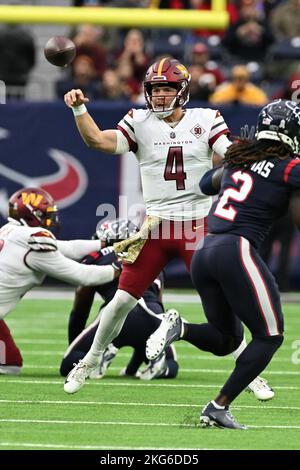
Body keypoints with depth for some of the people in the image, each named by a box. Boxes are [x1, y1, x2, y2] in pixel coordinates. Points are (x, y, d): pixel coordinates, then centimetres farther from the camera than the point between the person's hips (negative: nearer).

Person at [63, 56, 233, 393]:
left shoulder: (205, 120, 2)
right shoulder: (140, 123, 3)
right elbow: (98, 141, -9)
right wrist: (79, 108, -22)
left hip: (199, 225, -1)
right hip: (156, 225, 1)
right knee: (123, 300, 0)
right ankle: (89, 363, 18)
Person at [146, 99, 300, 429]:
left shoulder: (240, 158, 17)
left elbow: (206, 184, 35)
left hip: (203, 253, 7)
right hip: (237, 251, -7)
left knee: (225, 339, 21)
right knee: (269, 336, 6)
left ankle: (179, 328, -9)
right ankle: (219, 407, -3)